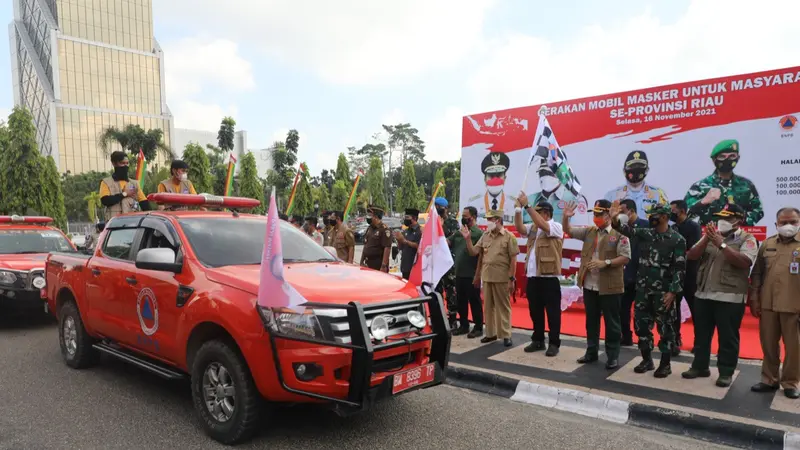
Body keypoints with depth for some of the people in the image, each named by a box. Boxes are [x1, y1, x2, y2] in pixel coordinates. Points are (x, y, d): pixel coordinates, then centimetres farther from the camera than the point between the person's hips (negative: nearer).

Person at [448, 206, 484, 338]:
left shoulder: (479, 233, -9)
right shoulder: (458, 232, 11)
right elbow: (445, 242, 5)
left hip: (472, 275, -7)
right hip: (459, 274, 7)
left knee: (474, 301, 2)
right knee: (460, 301, 14)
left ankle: (478, 328, 12)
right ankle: (463, 325, 25)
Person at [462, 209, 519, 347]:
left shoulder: (509, 237, -6)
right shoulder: (485, 236, 9)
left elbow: (513, 259, -8)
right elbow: (473, 252, 9)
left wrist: (511, 279, -12)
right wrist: (467, 238, -4)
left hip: (502, 278, -5)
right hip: (486, 277, 5)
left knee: (503, 307, 3)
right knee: (488, 306, 12)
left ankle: (506, 335, 10)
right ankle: (490, 333, 23)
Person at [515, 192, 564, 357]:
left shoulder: (556, 227, -5)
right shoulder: (533, 227, 14)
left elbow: (542, 225, -23)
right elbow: (519, 228, 0)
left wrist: (527, 206, -23)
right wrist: (518, 209, -10)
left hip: (549, 277, -7)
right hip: (532, 276, 7)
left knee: (552, 311, 1)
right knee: (535, 311, 13)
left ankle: (554, 343, 9)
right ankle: (538, 340, 23)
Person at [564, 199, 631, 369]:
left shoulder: (619, 234, -8)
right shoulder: (588, 231, 9)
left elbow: (625, 258, -12)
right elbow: (568, 231, 10)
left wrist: (606, 263, -22)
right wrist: (566, 217, -8)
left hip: (609, 287, -6)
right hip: (589, 285, 6)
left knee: (611, 322, 5)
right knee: (591, 321, 15)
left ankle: (613, 356, 15)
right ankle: (591, 352, 27)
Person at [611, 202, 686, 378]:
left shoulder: (677, 239, -7)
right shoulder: (645, 233, 7)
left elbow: (680, 268, -9)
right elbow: (628, 230, -9)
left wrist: (672, 291, -14)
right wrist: (615, 220, -29)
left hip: (663, 291, -5)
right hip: (643, 289, 5)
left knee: (665, 327, 4)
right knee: (641, 325, 10)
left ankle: (665, 364, 17)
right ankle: (647, 360, 24)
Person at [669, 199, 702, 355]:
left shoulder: (694, 227, -7)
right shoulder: (673, 228, 10)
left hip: (689, 275, -5)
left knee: (695, 309, 5)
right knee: (673, 307, 8)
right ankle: (675, 339, 19)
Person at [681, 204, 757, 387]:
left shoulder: (747, 239, -1)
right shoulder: (711, 237, 12)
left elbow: (744, 262, -18)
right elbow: (691, 256, 2)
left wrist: (721, 244, -22)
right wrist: (706, 238, -11)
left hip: (730, 297, -5)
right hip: (704, 295, 5)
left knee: (728, 337, 4)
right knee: (701, 334, 12)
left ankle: (726, 372, 16)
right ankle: (700, 366, 25)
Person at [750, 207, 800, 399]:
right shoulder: (767, 244, 9)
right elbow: (757, 273, 10)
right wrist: (754, 299, 6)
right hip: (767, 304, 3)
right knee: (768, 344, 11)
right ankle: (769, 380, 23)